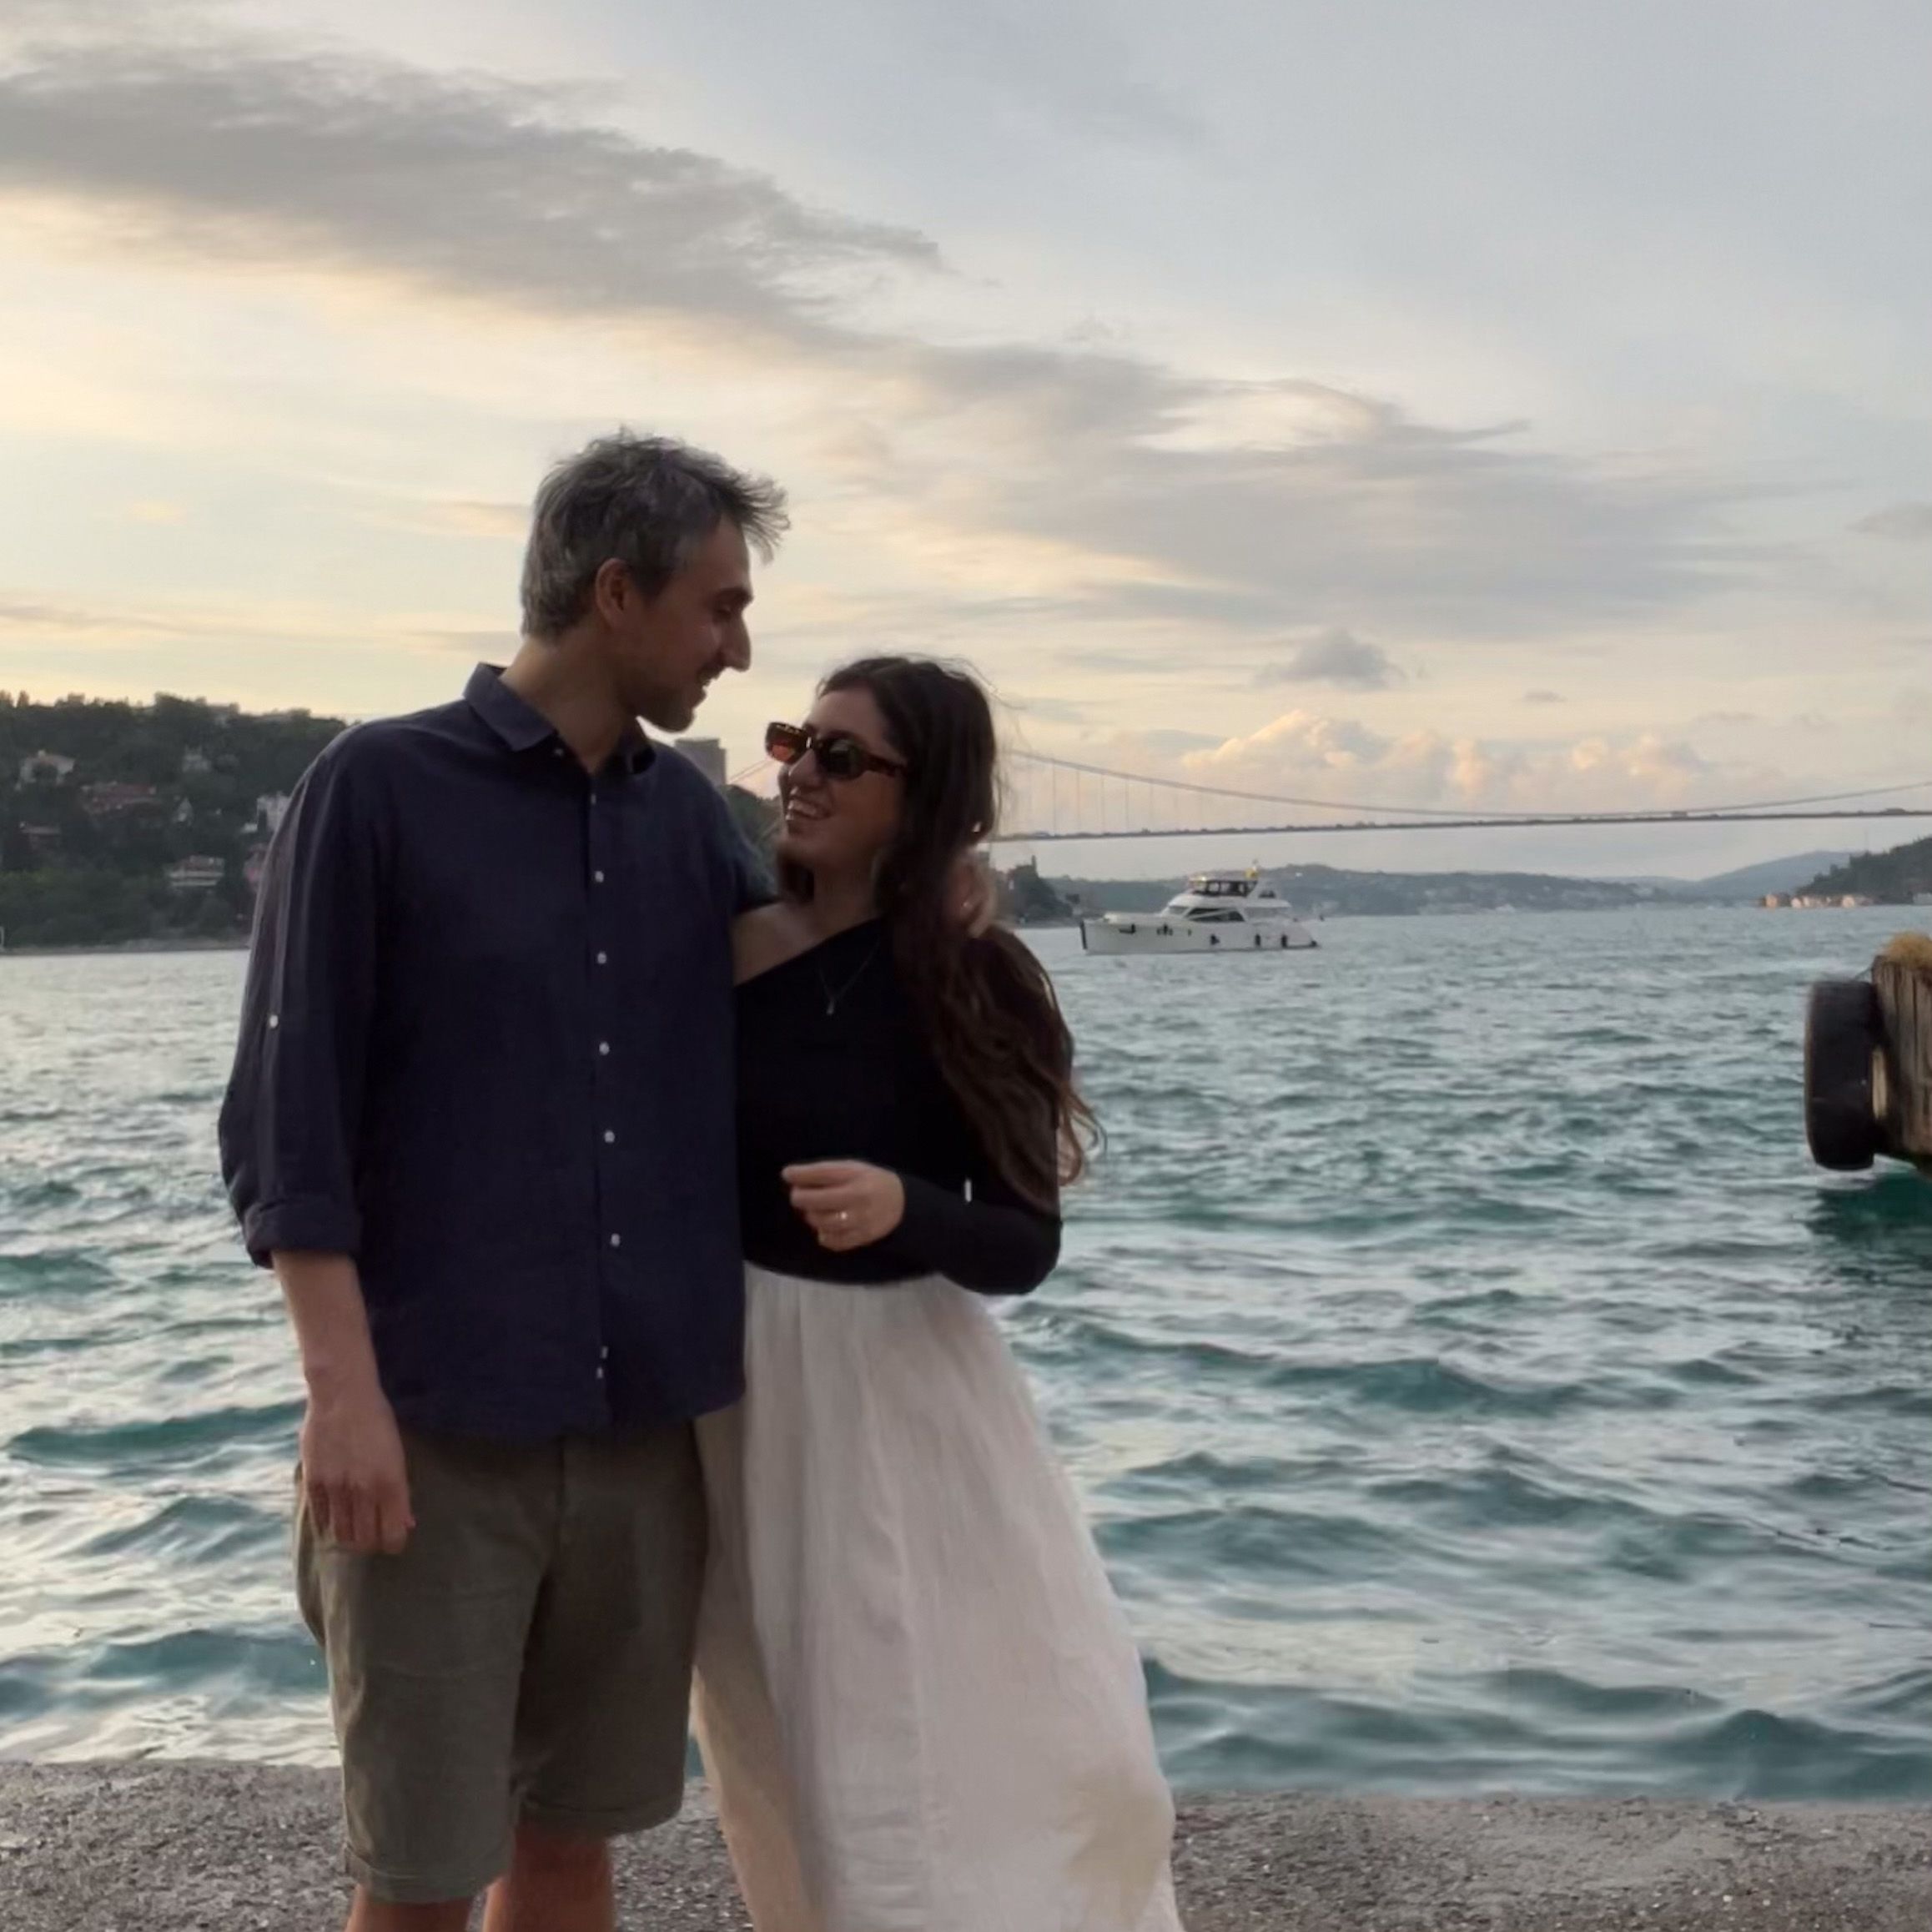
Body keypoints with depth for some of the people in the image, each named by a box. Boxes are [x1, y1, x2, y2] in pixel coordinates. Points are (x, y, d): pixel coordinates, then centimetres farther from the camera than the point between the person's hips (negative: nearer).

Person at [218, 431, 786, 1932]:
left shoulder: (689, 815, 10)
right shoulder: (379, 788, -4)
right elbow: (286, 1118, -8)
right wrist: (344, 1389, -16)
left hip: (645, 1431, 5)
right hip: (440, 1429, -4)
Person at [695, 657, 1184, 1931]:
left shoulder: (978, 986, -6)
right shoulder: (721, 949, -3)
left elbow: (1027, 1250, -8)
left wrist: (904, 1207, -25)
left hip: (910, 1395, -1)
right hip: (744, 1394, 1)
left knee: (1031, 1751, 2)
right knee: (804, 1766, 13)